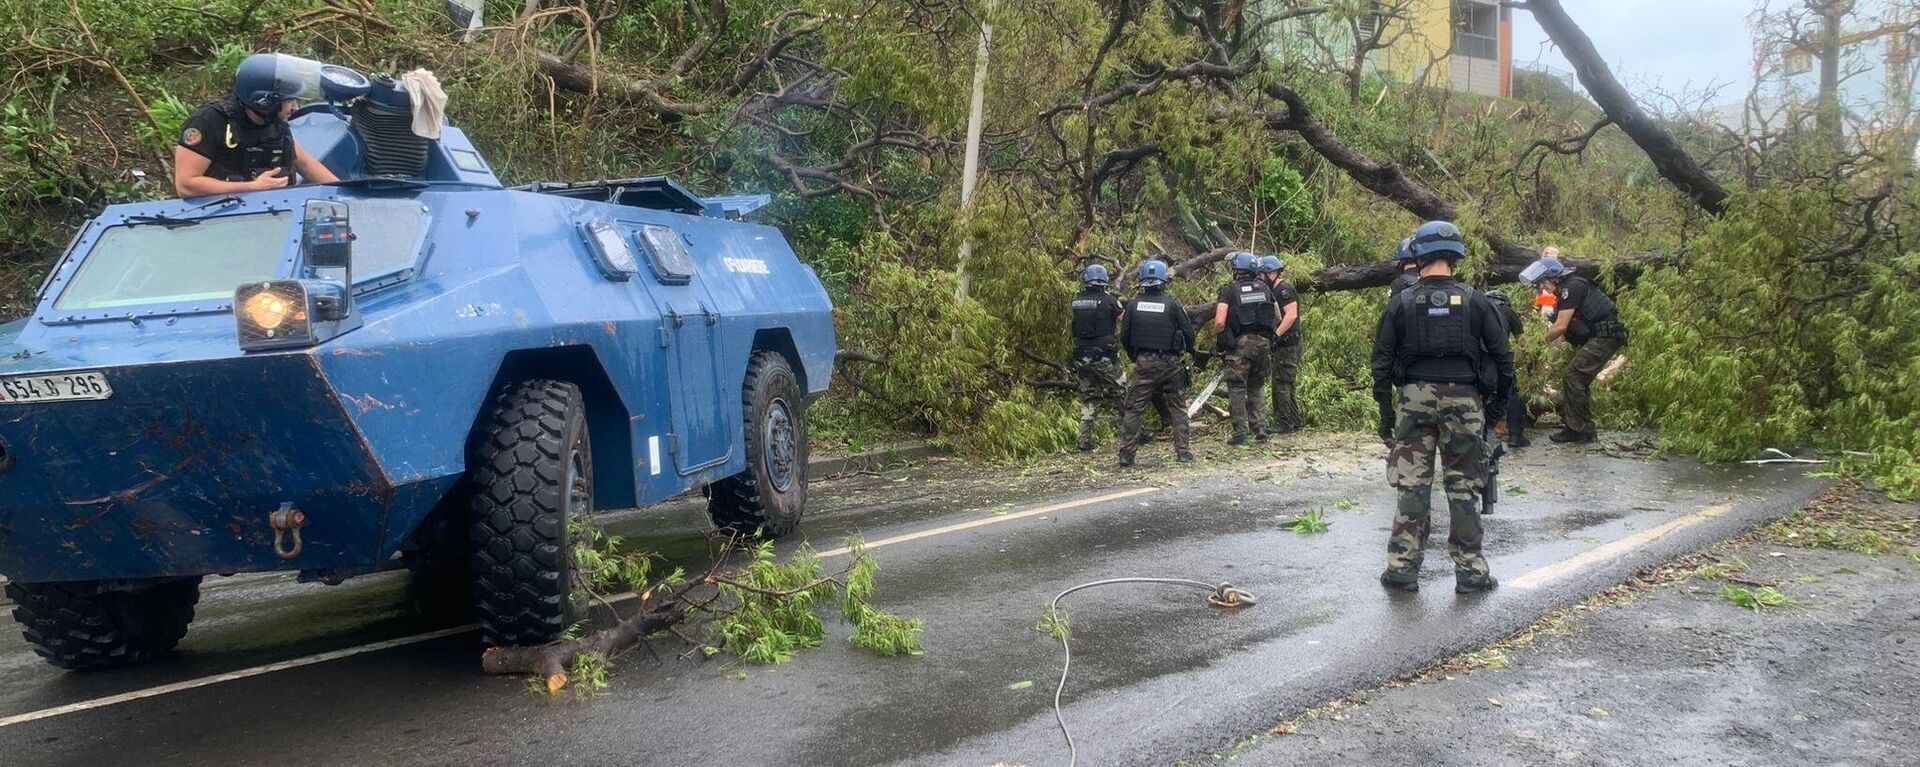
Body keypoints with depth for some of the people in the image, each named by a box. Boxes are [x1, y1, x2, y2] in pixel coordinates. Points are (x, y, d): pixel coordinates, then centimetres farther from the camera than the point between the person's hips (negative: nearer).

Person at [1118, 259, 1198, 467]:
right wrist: (1190, 351, 17)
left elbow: (1124, 336, 3)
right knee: (1178, 409, 10)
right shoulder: (1171, 304, -5)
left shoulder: (1134, 304, 0)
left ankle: (1126, 452, -1)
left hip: (1143, 363, 1)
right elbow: (1188, 333, -3)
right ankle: (1182, 451, 9)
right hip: (1169, 363, -1)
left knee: (1133, 409, 5)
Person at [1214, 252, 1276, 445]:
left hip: (1240, 343, -4)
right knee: (1256, 388, 17)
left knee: (1237, 388, 1)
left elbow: (1220, 322, -13)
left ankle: (1240, 433, -1)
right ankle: (1260, 427, 11)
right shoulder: (1264, 288, 10)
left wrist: (1219, 341, 3)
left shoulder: (1229, 290, -4)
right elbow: (1277, 320, 11)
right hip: (1263, 343, 4)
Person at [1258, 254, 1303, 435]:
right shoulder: (1277, 290, 19)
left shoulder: (1284, 289, -12)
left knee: (1281, 385, -9)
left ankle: (1283, 424, -7)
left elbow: (1291, 315, -23)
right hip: (1282, 346, 11)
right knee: (1285, 386, 15)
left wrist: (1276, 336, -26)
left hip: (1287, 344, -11)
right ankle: (1294, 422, 21)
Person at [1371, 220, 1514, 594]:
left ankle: (1402, 567, 6)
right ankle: (1470, 570, 9)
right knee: (1463, 488, 6)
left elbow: (1381, 361, 2)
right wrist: (1501, 400, 13)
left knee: (1412, 486, 5)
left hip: (1415, 399, 0)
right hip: (1463, 401, 0)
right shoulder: (1475, 301, 0)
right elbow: (1502, 355, 2)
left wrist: (1384, 409, 9)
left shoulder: (1401, 303, 0)